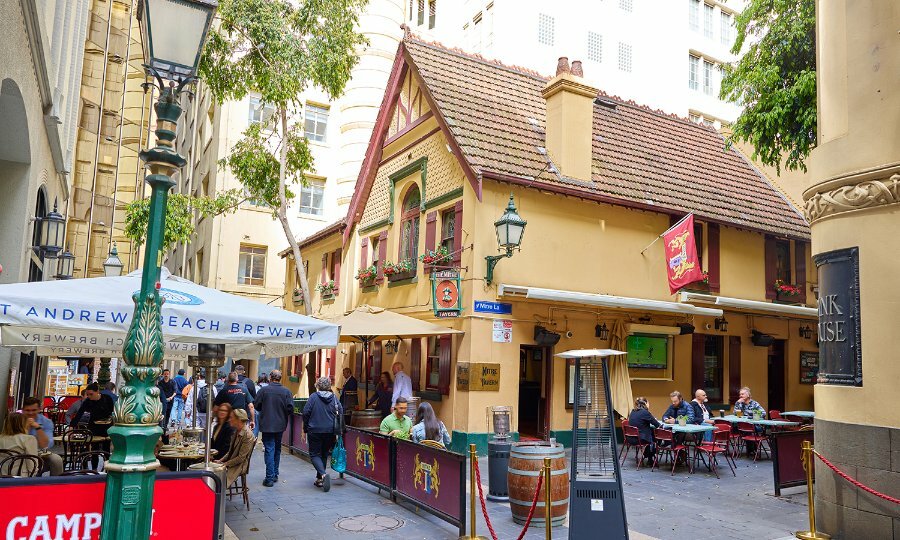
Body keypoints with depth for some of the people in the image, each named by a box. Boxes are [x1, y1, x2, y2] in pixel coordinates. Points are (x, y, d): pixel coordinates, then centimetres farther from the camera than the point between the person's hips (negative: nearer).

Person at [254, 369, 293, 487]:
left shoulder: (263, 390, -10)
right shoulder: (286, 392, -6)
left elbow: (256, 406, -3)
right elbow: (290, 408, -10)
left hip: (267, 425, -3)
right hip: (280, 425, 3)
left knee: (269, 449, -1)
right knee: (277, 449, 18)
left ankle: (270, 478, -5)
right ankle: (275, 475, 26)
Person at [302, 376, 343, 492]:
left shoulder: (314, 397, -7)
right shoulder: (334, 398, 0)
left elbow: (306, 413, -7)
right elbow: (341, 413, -2)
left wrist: (305, 429, 4)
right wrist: (336, 430, 8)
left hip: (315, 431, -3)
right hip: (330, 431, 3)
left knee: (314, 454, 5)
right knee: (324, 454, 17)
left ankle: (323, 474, -19)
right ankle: (319, 479, 21)